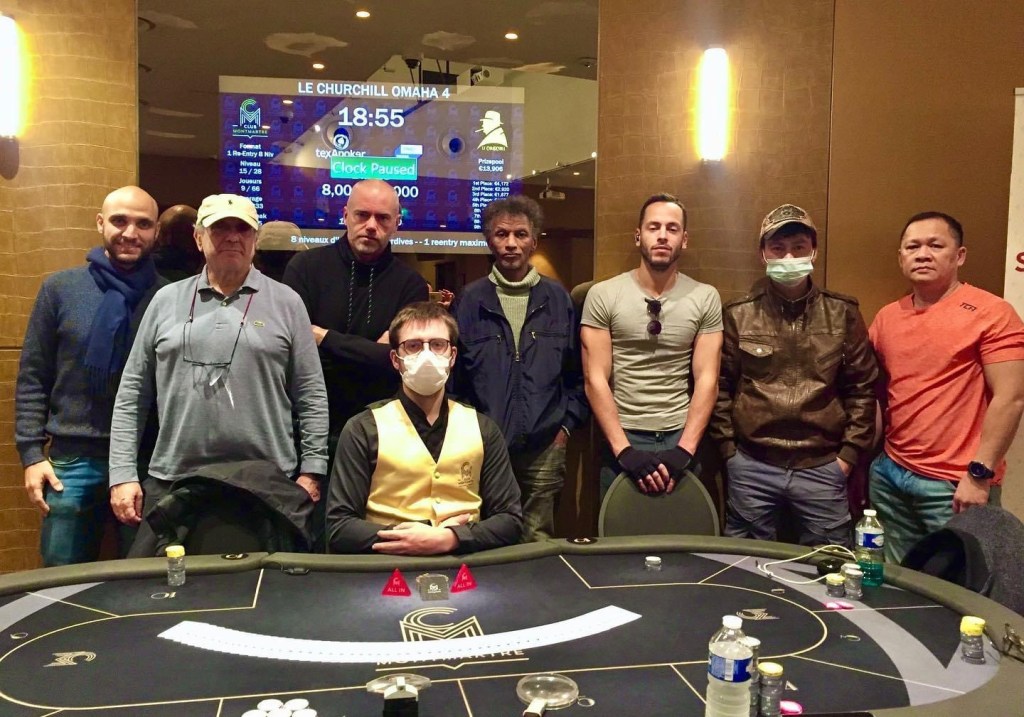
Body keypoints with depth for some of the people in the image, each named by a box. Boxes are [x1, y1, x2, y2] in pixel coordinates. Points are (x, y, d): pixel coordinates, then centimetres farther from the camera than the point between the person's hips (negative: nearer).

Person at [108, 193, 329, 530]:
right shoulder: (166, 300, 8)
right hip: (171, 483, 2)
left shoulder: (286, 303, 4)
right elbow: (132, 394, 9)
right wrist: (123, 474, 2)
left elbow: (311, 396, 3)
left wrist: (311, 472, -3)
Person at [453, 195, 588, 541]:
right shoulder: (470, 300, 2)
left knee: (538, 543, 9)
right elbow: (453, 375, 3)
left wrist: (567, 424, 3)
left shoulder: (558, 299, 6)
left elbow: (577, 372, 10)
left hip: (545, 450, 1)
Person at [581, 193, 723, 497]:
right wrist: (625, 450, -14)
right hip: (622, 438, -1)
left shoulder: (706, 298, 0)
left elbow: (707, 380, -3)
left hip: (681, 438, 1)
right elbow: (595, 379, -7)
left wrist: (684, 450, -13)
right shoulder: (603, 295, -4)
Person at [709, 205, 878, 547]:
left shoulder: (843, 313, 2)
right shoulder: (738, 314, 0)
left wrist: (849, 453, 0)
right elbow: (720, 386, 2)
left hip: (822, 467, 1)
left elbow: (862, 387, 4)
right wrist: (728, 448, -1)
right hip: (751, 466, 0)